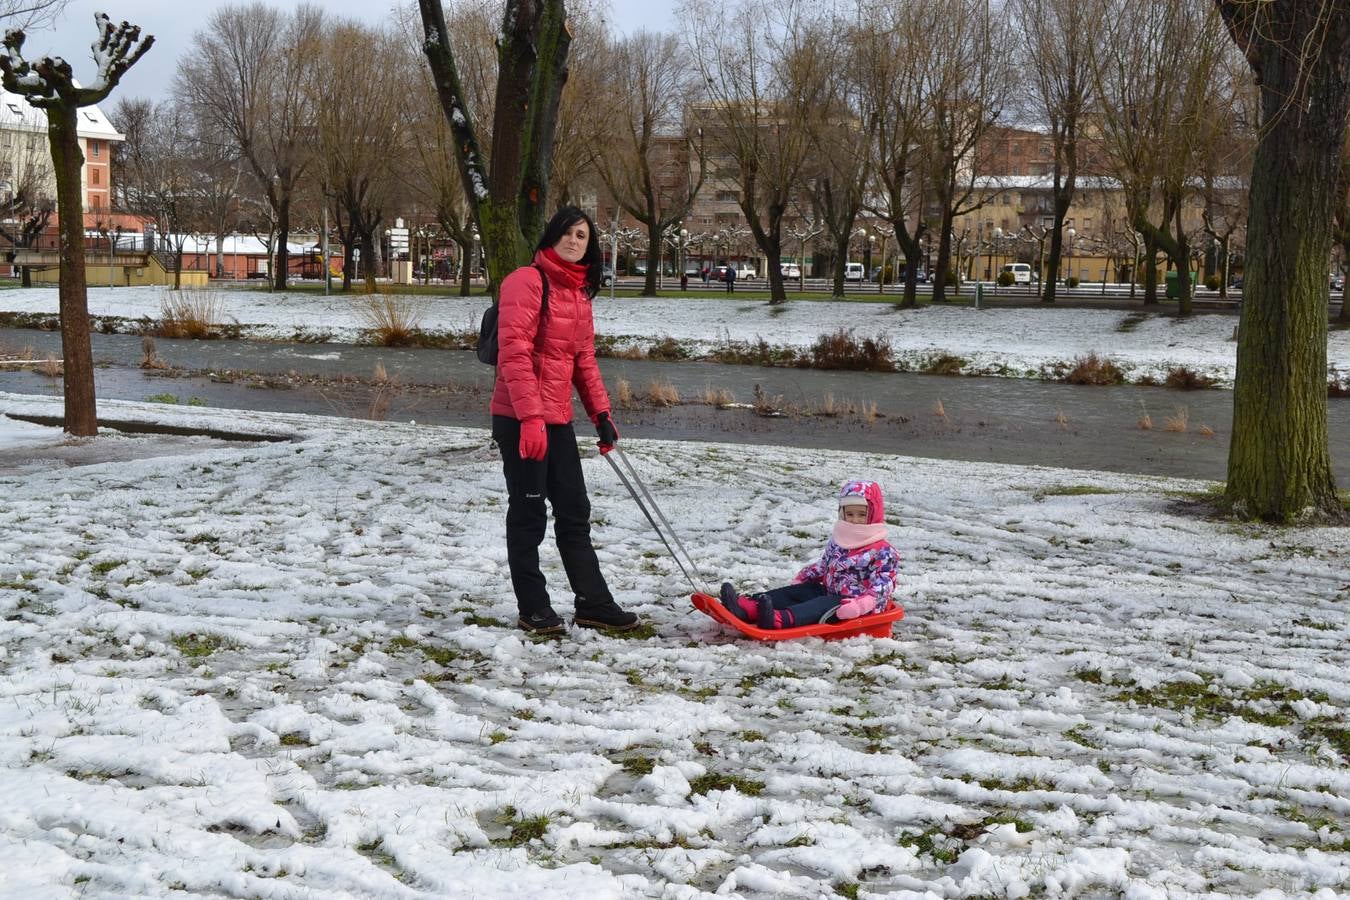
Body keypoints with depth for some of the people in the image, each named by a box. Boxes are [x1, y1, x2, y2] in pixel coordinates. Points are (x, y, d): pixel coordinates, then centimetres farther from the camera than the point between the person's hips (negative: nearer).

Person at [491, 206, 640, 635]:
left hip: (558, 419, 9)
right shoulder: (527, 281, -13)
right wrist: (530, 416, -25)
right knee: (528, 515, 1)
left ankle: (594, 603, 22)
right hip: (520, 419, -9)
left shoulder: (579, 294, 14)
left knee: (575, 513, 13)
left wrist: (601, 413, 15)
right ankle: (533, 609, 11)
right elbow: (513, 351, -20)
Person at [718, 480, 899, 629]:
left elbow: (882, 586, -18)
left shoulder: (883, 552, -8)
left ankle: (778, 620, -63)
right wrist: (802, 579, 15)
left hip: (856, 604, -8)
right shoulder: (837, 542, 14)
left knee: (823, 605, -34)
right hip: (829, 593, 8)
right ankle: (747, 606, -33)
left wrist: (860, 604, -34)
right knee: (796, 591, -11)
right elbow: (822, 566, 26)